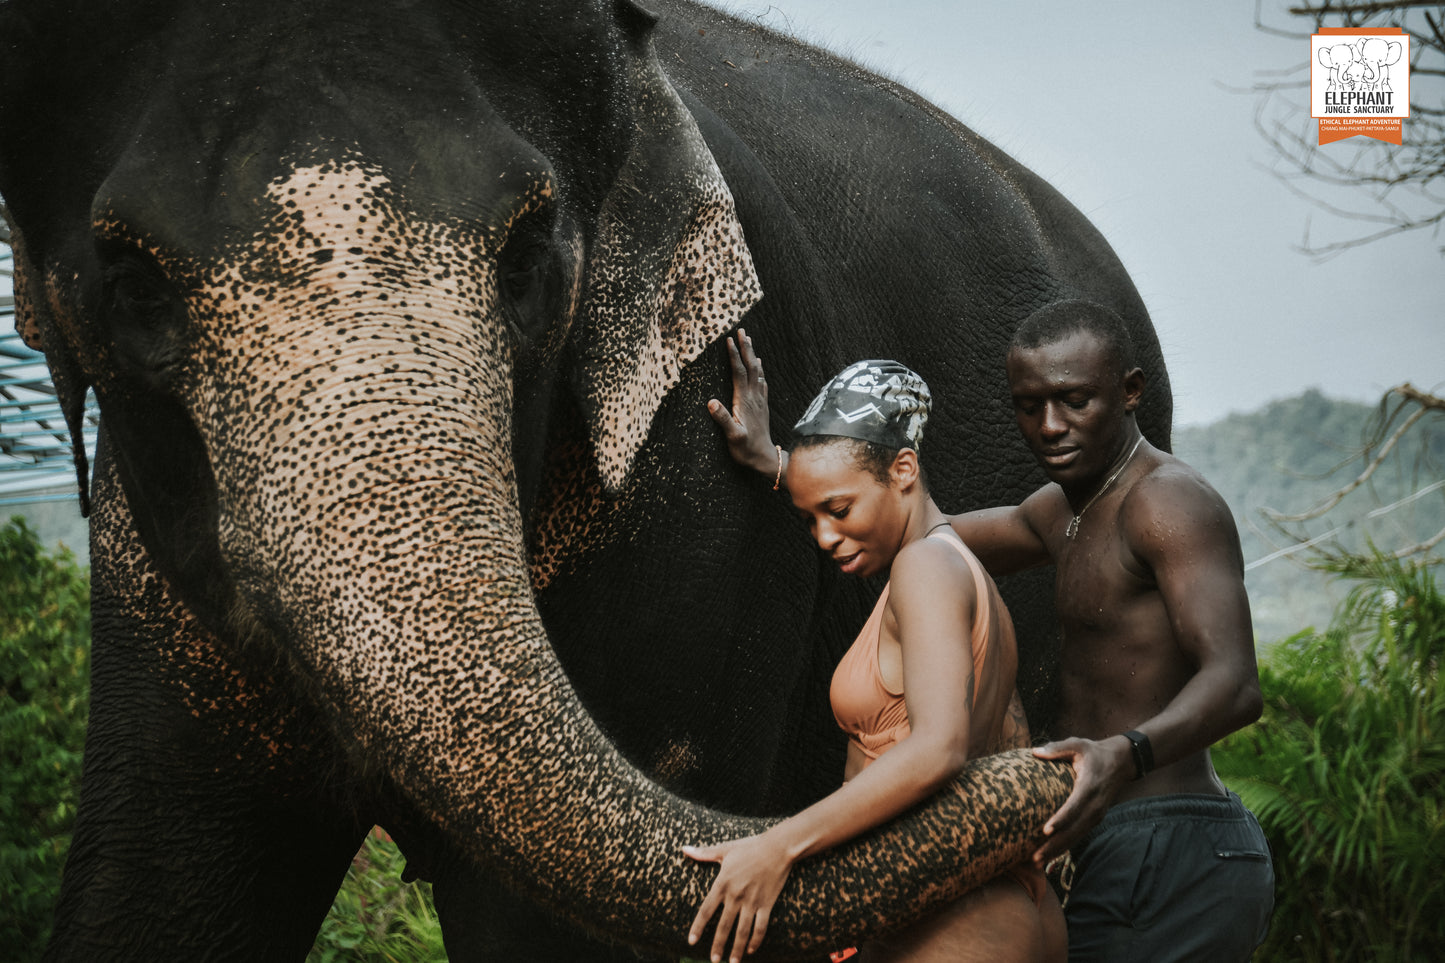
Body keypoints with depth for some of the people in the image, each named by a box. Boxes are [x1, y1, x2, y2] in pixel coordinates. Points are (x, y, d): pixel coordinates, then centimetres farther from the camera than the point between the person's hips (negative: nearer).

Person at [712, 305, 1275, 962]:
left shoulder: (1167, 500, -13)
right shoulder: (1064, 512, 18)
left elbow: (1234, 683, -26)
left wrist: (1125, 754, -45)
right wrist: (774, 463, 23)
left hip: (1167, 861, -10)